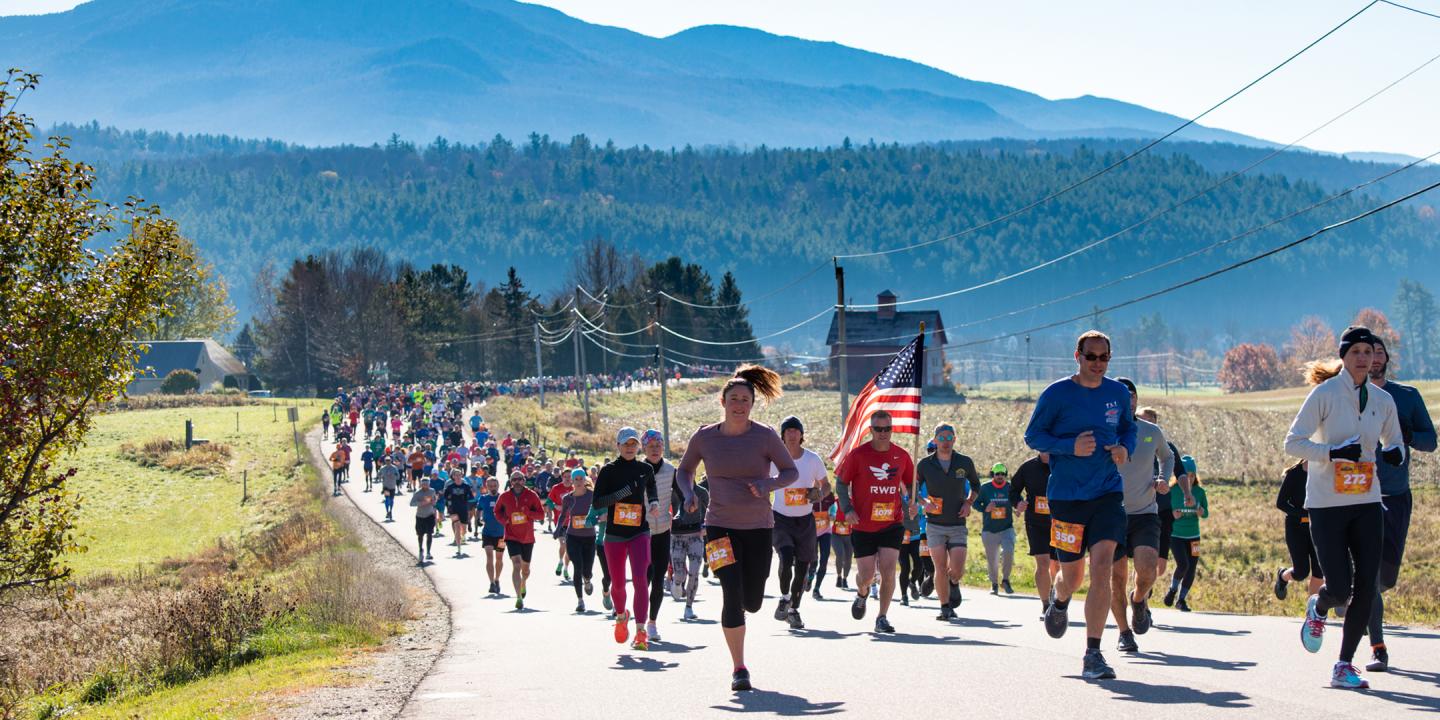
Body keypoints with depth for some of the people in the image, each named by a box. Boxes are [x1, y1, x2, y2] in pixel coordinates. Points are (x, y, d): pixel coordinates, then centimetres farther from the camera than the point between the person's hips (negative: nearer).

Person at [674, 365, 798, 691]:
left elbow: (791, 472, -1)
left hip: (759, 528, 1)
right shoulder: (704, 437, -1)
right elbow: (684, 470, 14)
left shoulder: (764, 435, -5)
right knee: (732, 593, -16)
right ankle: (739, 668, -5)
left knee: (752, 602, 4)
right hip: (720, 527, -1)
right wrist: (688, 494, -7)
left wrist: (768, 484, -21)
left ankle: (736, 609, 46)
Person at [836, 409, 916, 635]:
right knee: (866, 575, 5)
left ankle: (882, 618, 1)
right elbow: (841, 482, 3)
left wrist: (913, 504, -2)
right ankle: (861, 594, 41)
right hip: (863, 525, -1)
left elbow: (910, 484, 16)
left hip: (892, 524, 1)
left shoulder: (901, 455, 2)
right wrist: (847, 508, -10)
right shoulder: (858, 454, -6)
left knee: (888, 570, -12)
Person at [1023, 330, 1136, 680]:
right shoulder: (1056, 394, -6)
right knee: (1072, 575, 8)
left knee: (1101, 568, -15)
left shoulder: (1118, 393, 6)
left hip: (1108, 494, 2)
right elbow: (1032, 436, -2)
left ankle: (1093, 654, -12)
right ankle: (1060, 603, 48)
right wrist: (1071, 447, -18)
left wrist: (1125, 449, -1)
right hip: (1066, 496, -2)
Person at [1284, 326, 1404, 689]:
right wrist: (1333, 452, -23)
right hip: (1327, 505, -4)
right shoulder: (1325, 394, -7)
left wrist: (1395, 453, -5)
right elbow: (1293, 442, -9)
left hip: (1367, 503, 4)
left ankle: (1345, 666, 7)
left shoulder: (1383, 400, 8)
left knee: (1366, 587, -4)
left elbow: (1395, 443, 20)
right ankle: (1318, 608, 30)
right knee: (1340, 589, -8)